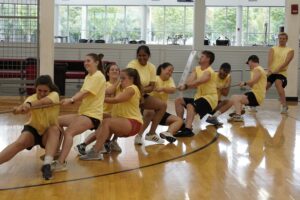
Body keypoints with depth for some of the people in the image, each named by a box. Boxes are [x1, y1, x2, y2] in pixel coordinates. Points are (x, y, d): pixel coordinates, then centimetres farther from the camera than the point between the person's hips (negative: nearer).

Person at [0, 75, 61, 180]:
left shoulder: (54, 95, -20)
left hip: (49, 134, 0)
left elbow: (44, 101, -44)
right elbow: (26, 106, -42)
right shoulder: (32, 98, -18)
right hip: (33, 129, 1)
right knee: (20, 142, -30)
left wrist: (29, 104, -64)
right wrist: (20, 108, -67)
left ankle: (47, 164, -44)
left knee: (54, 129, -34)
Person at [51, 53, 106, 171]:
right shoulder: (88, 77, 18)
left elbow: (86, 93, -24)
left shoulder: (98, 76, -10)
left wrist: (71, 100, -37)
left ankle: (61, 162, -36)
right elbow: (81, 93, 7)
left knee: (68, 132, -28)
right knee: (57, 121, 10)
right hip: (83, 112, 10)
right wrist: (70, 100, -12)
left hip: (93, 114, -10)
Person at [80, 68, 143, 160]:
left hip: (133, 123, -8)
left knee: (107, 122, -29)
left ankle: (95, 152, -33)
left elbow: (115, 100, -21)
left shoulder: (132, 89, -10)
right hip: (123, 122, 8)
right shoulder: (120, 88, 16)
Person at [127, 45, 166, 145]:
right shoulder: (132, 65, -14)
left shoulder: (151, 67, 2)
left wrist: (143, 89, -24)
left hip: (143, 95, 7)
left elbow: (152, 87, -3)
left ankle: (151, 133, 6)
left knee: (162, 105, -2)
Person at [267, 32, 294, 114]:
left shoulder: (290, 51, 7)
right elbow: (270, 59, -6)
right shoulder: (273, 49, 12)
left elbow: (286, 62, -9)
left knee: (278, 83, -31)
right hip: (271, 72, 3)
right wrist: (269, 69, -26)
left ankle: (284, 106, -30)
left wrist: (278, 69, -25)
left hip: (281, 73, -3)